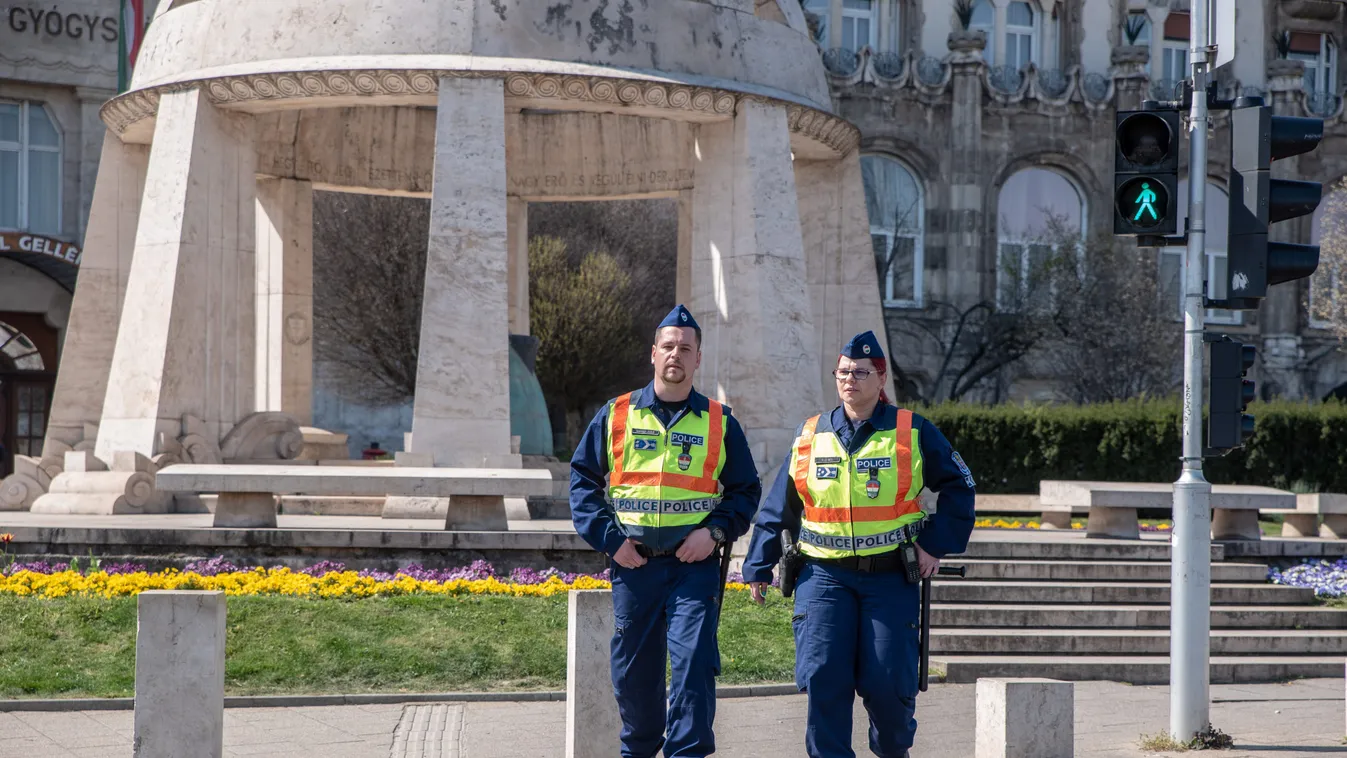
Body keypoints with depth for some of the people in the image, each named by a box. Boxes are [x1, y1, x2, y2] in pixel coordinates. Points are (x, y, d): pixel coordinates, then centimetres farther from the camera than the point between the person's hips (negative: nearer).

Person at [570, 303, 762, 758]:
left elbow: (746, 490, 11)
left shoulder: (719, 422, 7)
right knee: (633, 671, 9)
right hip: (634, 564, 1)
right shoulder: (616, 415, 6)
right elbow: (582, 478, 7)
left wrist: (715, 531, -6)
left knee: (693, 662, -14)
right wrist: (608, 538, -4)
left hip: (694, 563, -1)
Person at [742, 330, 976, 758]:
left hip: (890, 577, -2)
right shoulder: (810, 437, 8)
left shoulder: (913, 433, 2)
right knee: (822, 676, -11)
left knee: (887, 682, -5)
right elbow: (778, 509, 12)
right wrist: (759, 567, 9)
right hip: (825, 575, 2)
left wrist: (936, 545, 0)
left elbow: (958, 487, 8)